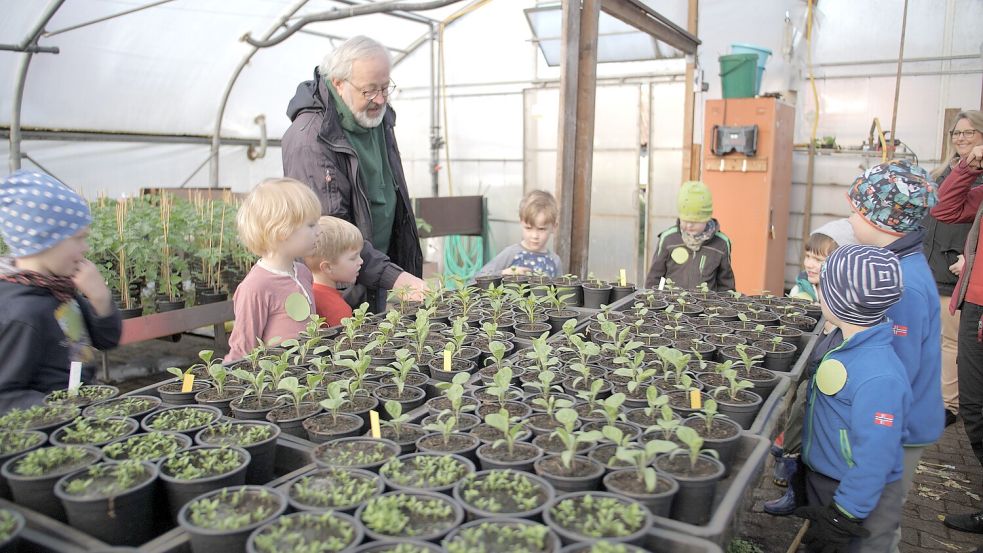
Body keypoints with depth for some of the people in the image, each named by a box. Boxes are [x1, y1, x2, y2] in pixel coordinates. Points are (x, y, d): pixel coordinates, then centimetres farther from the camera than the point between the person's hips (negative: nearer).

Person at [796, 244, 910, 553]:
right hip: (820, 482, 8)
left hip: (858, 501, -8)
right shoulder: (850, 346, -3)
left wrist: (842, 518, -22)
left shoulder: (879, 377, -31)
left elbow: (874, 459, -28)